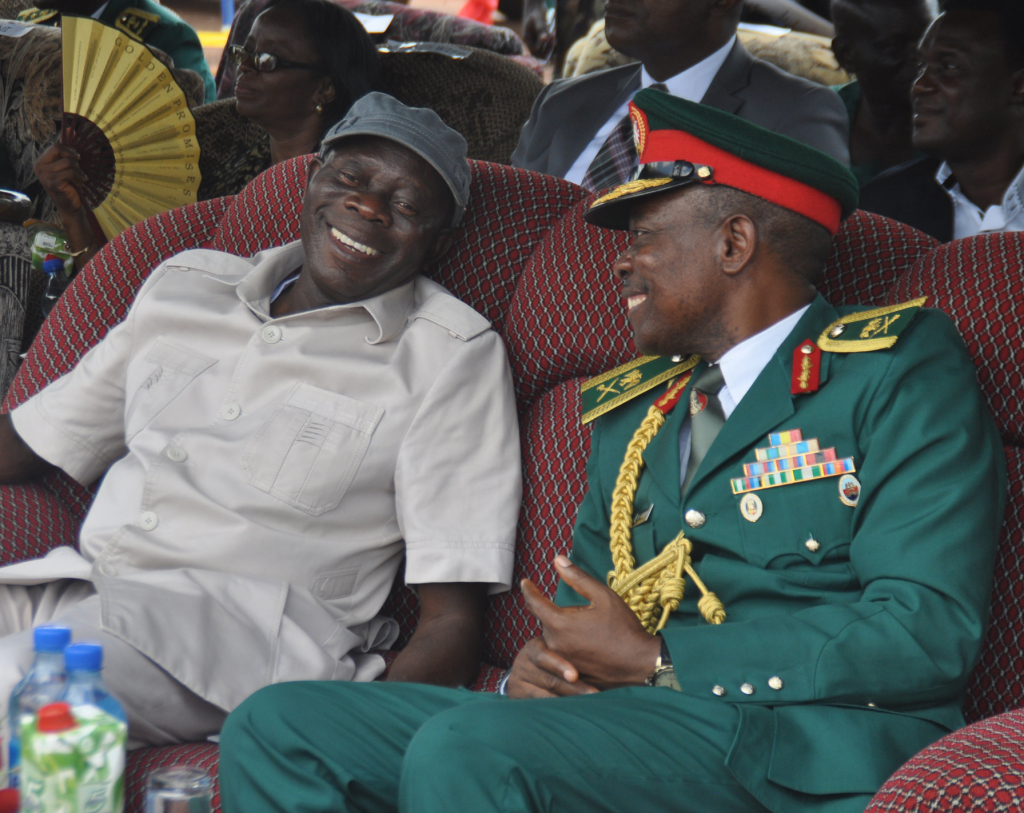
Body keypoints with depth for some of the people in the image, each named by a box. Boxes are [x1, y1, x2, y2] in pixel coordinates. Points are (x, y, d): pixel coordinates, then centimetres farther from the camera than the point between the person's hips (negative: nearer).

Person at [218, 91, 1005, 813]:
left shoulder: (902, 370, 2)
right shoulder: (630, 409, 25)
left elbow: (930, 633, -11)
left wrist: (656, 661, -10)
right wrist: (540, 665, 2)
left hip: (802, 747, -7)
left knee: (463, 746, -32)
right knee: (274, 725, -9)